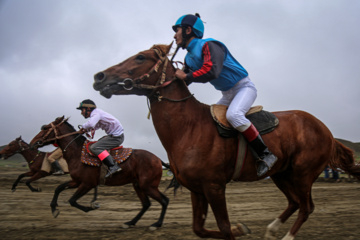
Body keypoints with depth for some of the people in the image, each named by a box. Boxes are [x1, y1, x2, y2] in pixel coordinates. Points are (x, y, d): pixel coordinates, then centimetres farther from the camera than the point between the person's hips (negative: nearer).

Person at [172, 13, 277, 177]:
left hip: (244, 88, -9)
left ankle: (265, 154, -26)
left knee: (233, 115, -34)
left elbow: (212, 71, -36)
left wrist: (186, 76, -28)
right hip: (227, 96, 10)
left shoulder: (209, 45, -20)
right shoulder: (189, 58, 8)